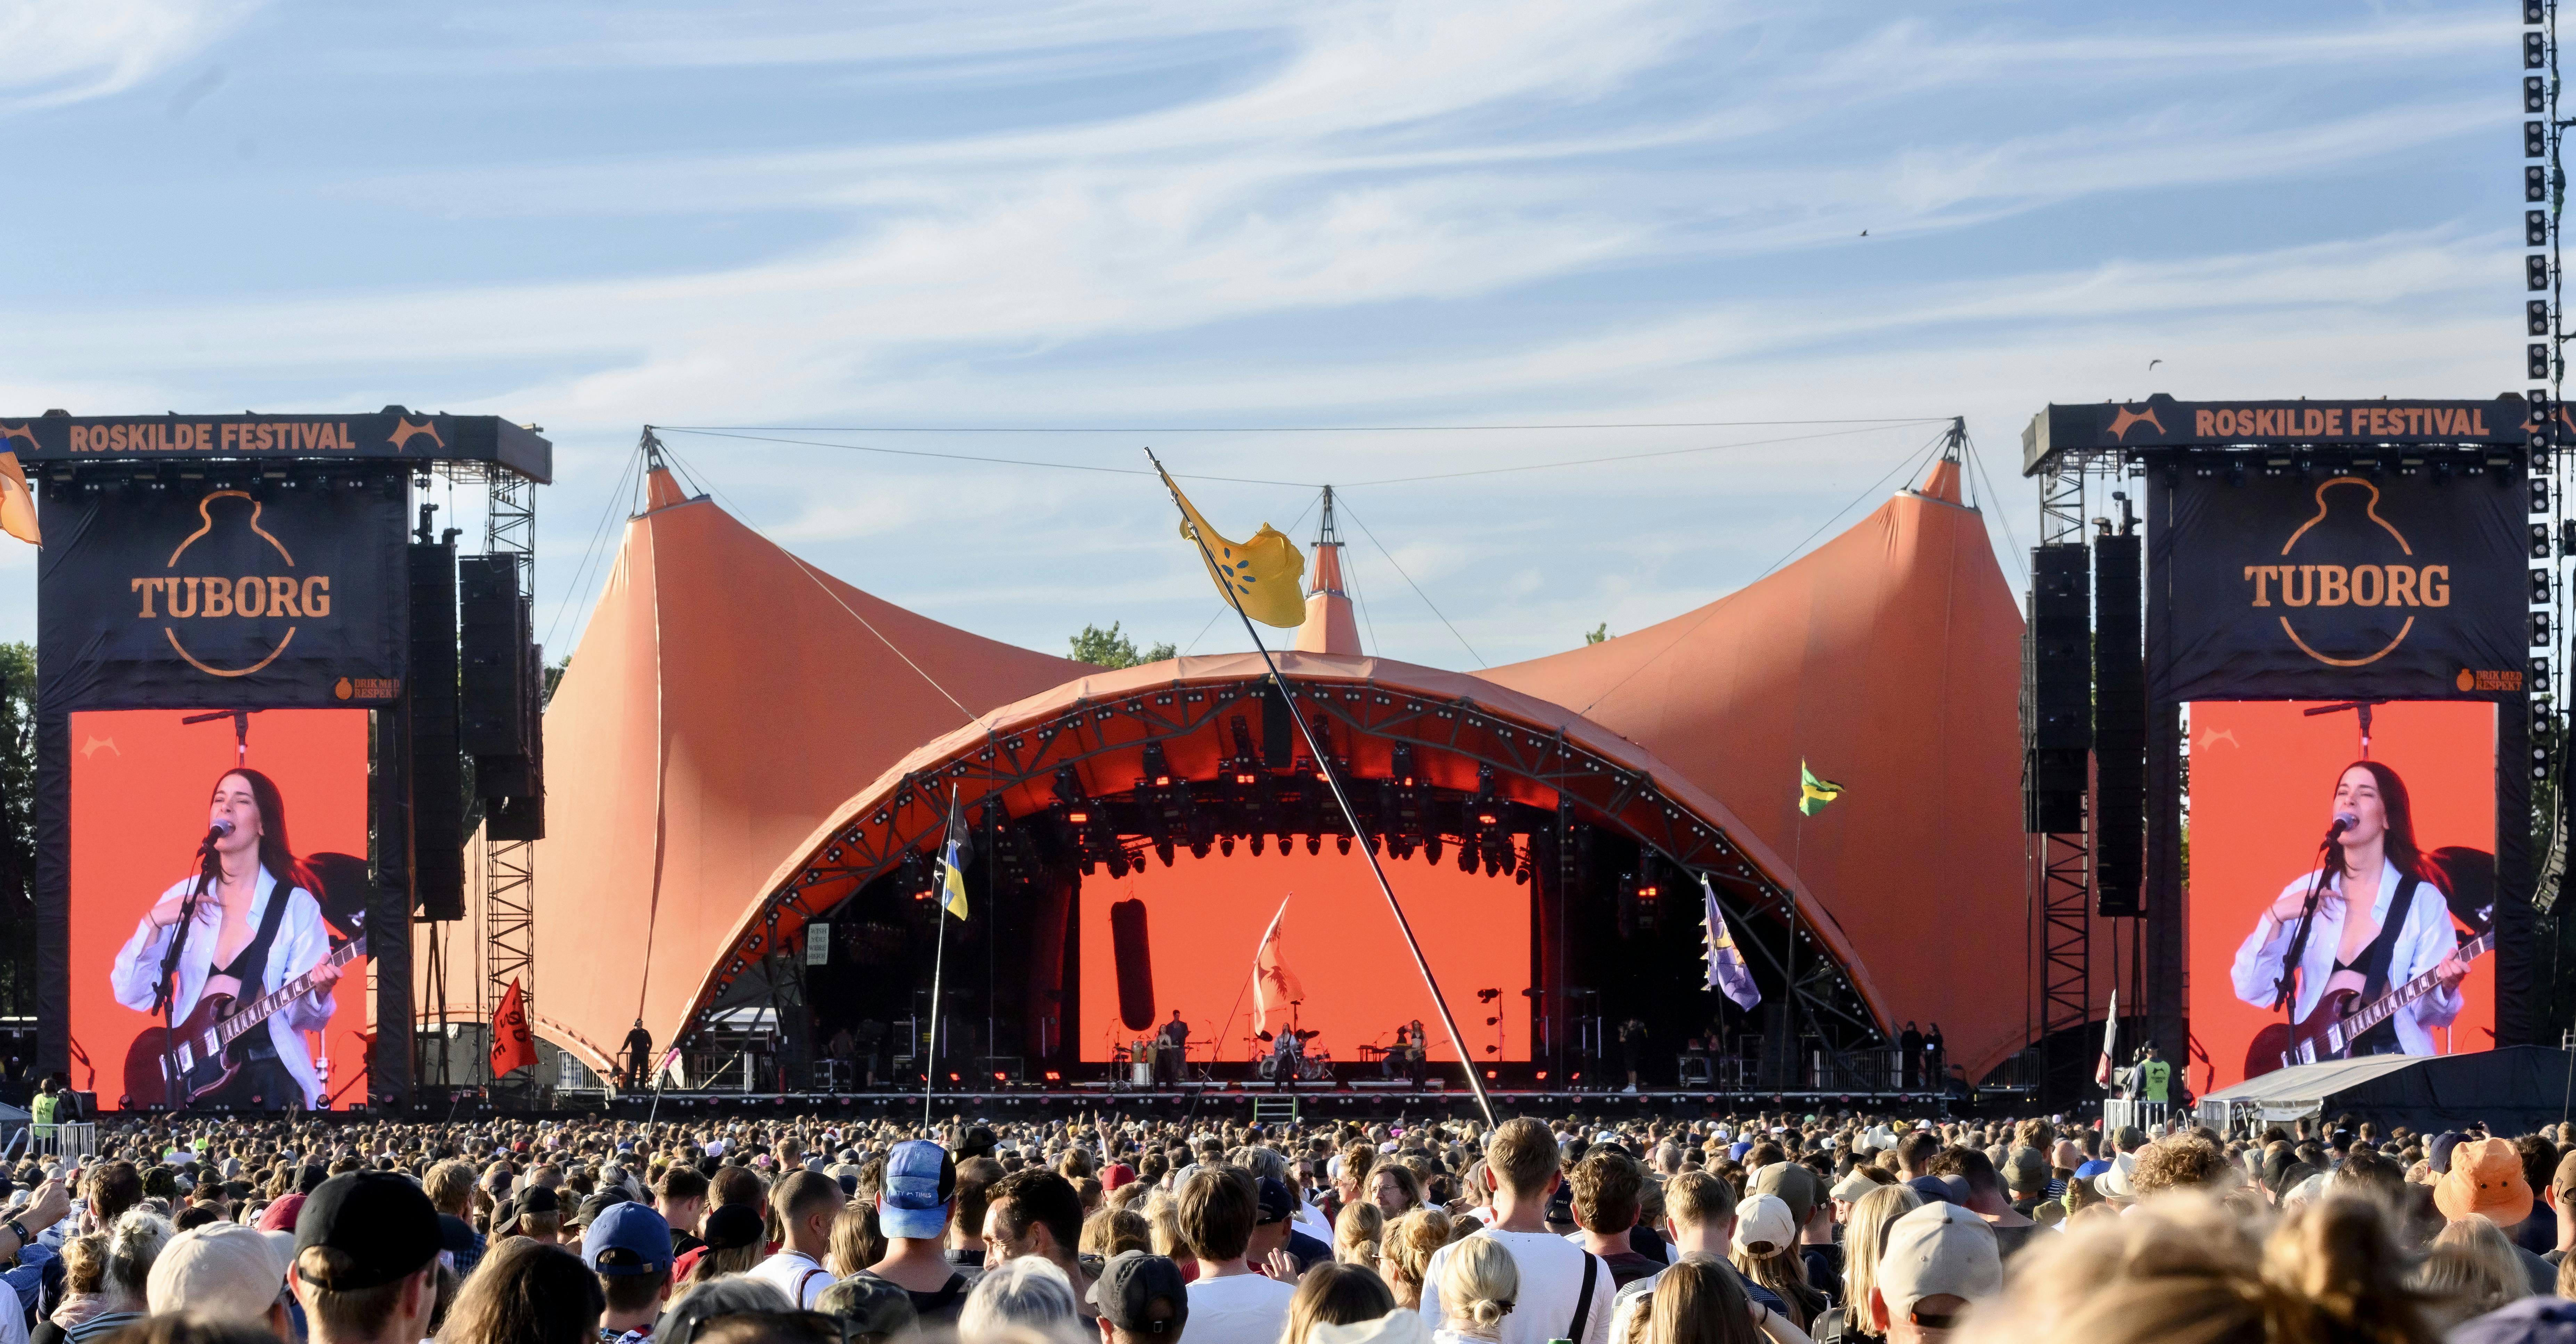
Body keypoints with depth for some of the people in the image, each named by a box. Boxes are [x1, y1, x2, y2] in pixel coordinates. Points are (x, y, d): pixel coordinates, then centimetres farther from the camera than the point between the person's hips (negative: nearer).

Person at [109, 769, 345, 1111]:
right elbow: (131, 993, 3)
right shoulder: (183, 896, 8)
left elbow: (299, 1014, -5)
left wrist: (317, 992, -27)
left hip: (268, 1078, -2)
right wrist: (153, 924, -10)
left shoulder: (296, 906, -1)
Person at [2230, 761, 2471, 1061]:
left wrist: (2445, 987, -21)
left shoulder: (2422, 901, 3)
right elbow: (2253, 990, 6)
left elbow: (2427, 1012, 0)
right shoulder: (2305, 892, 10)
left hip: (2391, 1057, -2)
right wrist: (2274, 918, -6)